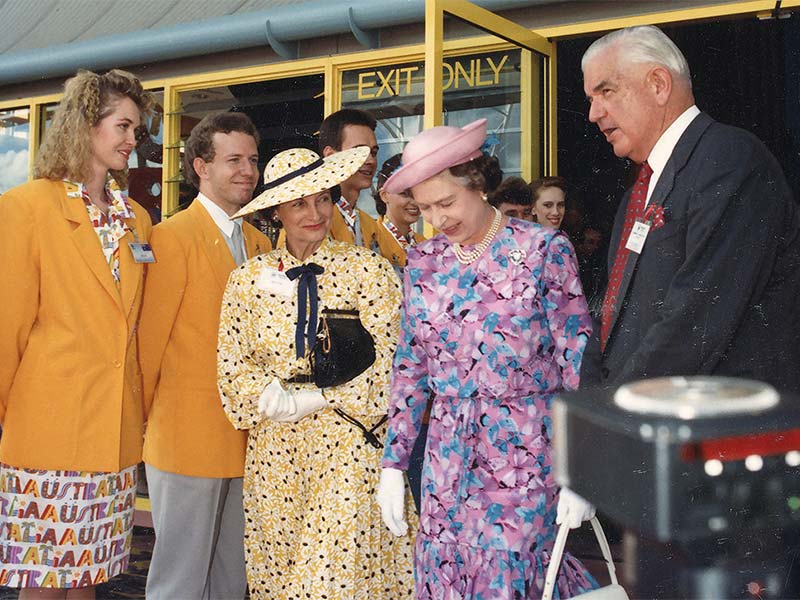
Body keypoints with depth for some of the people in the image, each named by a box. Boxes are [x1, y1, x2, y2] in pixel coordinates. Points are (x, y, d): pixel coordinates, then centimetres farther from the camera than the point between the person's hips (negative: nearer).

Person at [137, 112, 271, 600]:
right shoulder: (174, 237, -10)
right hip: (189, 440, -6)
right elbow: (151, 339, -9)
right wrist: (142, 421, -5)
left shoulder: (261, 245, 12)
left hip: (245, 443, 7)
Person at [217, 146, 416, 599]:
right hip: (275, 448, 3)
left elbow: (387, 359, -7)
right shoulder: (249, 278, 6)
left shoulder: (369, 269, -2)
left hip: (350, 446, -3)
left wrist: (311, 400, -11)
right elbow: (233, 364, 4)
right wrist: (276, 399, -14)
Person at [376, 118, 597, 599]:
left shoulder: (543, 249, -6)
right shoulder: (424, 262, 6)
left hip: (526, 452, -4)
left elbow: (577, 359, -7)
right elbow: (411, 367, 10)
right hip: (449, 457, 4)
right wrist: (394, 464, 7)